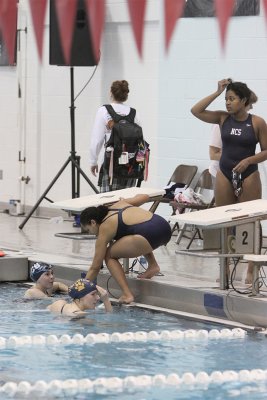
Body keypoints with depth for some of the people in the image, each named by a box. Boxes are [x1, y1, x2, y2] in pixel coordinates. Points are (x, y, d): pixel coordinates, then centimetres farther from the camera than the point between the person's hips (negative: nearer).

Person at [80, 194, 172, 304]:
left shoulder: (104, 230, 8)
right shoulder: (118, 204, 24)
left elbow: (95, 268, 12)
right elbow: (145, 197, 32)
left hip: (150, 235, -8)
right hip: (165, 228, 8)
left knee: (109, 255, 10)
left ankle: (127, 295, -4)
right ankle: (153, 265, 21)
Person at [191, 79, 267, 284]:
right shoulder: (223, 118, 1)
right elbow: (196, 111, -5)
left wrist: (249, 160, -20)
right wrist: (216, 93, -8)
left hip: (248, 176, -3)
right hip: (225, 175, 3)